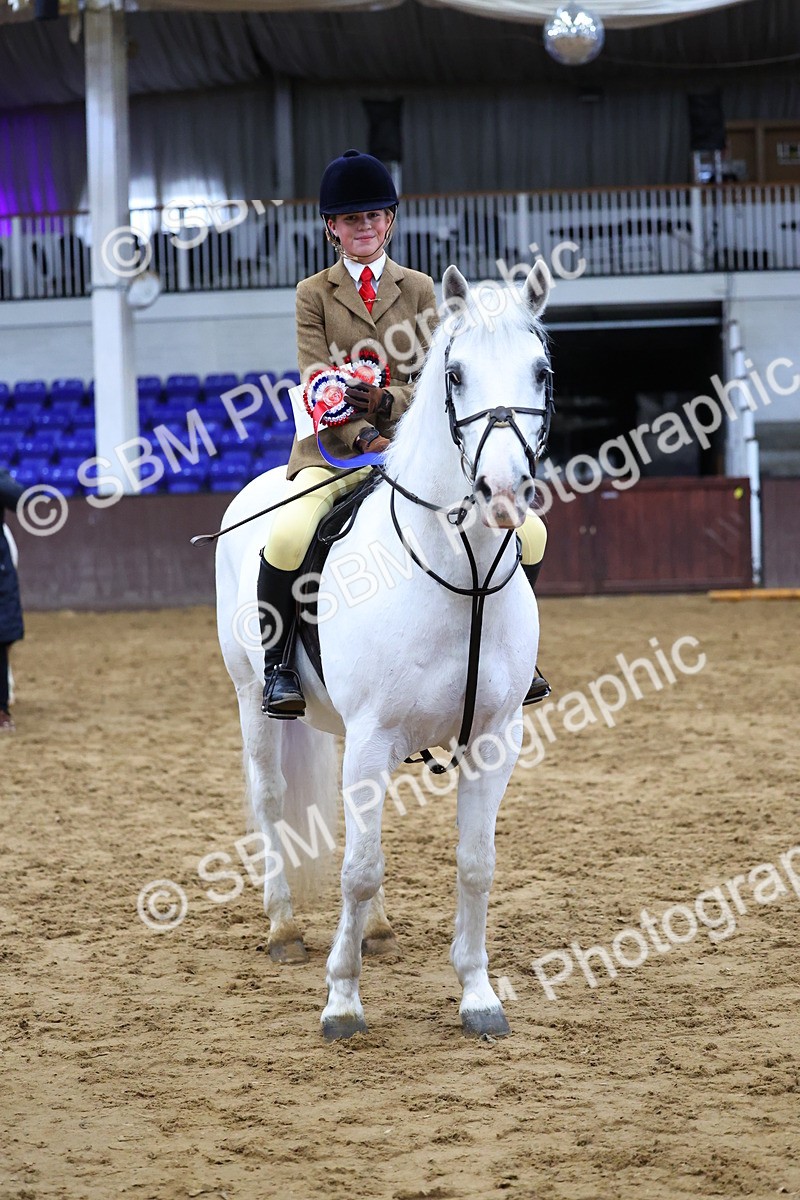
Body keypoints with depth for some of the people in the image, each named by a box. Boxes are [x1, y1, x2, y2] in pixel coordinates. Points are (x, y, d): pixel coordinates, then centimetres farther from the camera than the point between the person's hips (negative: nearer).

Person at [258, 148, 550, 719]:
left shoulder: (418, 289, 11)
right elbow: (319, 389, -3)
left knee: (528, 531, -10)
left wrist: (385, 401, -20)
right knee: (287, 536, -33)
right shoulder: (314, 294, 6)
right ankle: (277, 667, -13)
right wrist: (364, 437, -21)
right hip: (336, 448, -2)